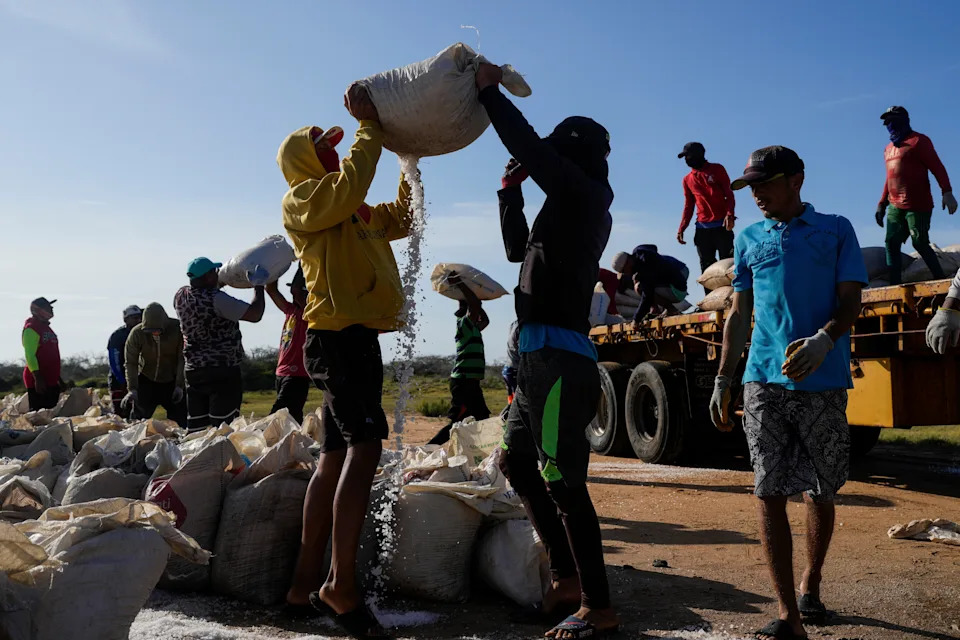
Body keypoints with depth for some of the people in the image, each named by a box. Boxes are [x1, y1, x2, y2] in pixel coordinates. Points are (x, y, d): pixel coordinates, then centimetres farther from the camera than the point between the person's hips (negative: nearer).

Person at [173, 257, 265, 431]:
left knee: (196, 426, 10)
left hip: (192, 369, 7)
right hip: (223, 370, -7)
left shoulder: (180, 296, 5)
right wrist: (258, 286, -2)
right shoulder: (217, 300, -16)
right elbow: (255, 314, -16)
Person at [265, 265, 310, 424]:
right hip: (282, 374, 8)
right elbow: (271, 289, 16)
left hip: (297, 376, -8)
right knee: (291, 419, 9)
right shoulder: (290, 310, 15)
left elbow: (296, 289, -21)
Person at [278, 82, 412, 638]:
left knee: (337, 457, 8)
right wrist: (370, 128, -12)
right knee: (365, 447, -18)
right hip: (338, 335, -9)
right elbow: (351, 186, -20)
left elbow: (403, 218, 30)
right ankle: (342, 587, -17)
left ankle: (307, 584, 14)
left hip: (356, 337, 9)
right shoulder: (301, 200, -1)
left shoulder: (355, 213, 24)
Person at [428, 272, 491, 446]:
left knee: (482, 420, 10)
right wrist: (459, 283, -15)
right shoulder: (465, 323, -8)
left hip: (470, 381, 10)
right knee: (457, 423, -12)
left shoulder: (473, 327, 19)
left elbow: (485, 320, 37)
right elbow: (475, 304, -23)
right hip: (464, 381, -10)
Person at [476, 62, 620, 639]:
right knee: (517, 461, 17)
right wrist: (510, 191, 22)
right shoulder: (573, 207, 22)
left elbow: (528, 145, -13)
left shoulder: (583, 194, -4)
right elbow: (519, 249, 32)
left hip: (559, 357, -10)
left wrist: (489, 90, 1)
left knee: (563, 480, -9)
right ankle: (568, 576, 22)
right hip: (544, 356, 10)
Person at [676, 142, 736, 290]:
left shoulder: (717, 169, 5)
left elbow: (729, 194, 0)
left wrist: (729, 214, -17)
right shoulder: (687, 180, 15)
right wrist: (681, 229, 5)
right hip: (702, 228, 4)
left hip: (721, 225, -4)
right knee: (706, 268, 0)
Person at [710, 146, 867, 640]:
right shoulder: (749, 239, 15)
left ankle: (810, 584, 32)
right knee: (770, 494, -6)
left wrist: (823, 340, -22)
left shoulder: (836, 230, 7)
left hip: (823, 382, -2)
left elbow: (851, 302, 0)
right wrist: (721, 381, 11)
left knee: (820, 492, 9)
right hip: (764, 381, 2)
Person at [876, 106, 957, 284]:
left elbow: (937, 167, -10)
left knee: (920, 243, -11)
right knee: (891, 244, -2)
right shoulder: (889, 149, 20)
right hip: (895, 207, 7)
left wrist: (947, 192, -21)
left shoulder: (919, 141, -2)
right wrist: (882, 204, 21)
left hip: (917, 205, -7)